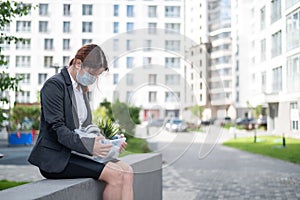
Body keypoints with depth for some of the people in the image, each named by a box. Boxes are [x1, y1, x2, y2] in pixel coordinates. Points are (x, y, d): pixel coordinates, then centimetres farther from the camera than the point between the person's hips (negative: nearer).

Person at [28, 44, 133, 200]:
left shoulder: (81, 88, 17)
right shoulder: (54, 85, -11)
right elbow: (57, 129, -19)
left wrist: (108, 141, 2)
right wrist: (89, 146, -30)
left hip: (76, 152, 8)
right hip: (55, 158, -8)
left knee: (127, 172, -12)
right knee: (115, 175, -24)